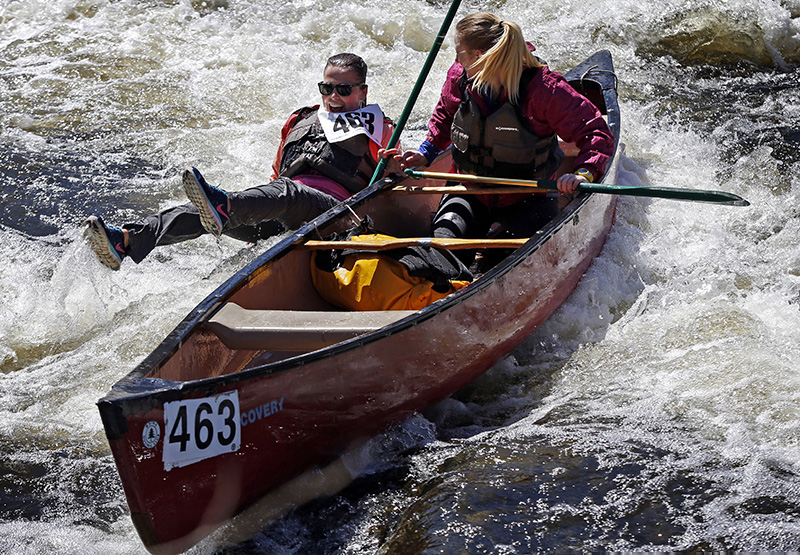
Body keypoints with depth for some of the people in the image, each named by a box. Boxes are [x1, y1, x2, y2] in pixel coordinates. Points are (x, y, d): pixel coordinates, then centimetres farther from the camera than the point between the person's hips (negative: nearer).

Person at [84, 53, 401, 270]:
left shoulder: (377, 128, 19)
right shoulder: (300, 122, 33)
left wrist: (394, 170, -16)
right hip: (280, 222, 5)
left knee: (287, 193, -40)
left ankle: (222, 208, -71)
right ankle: (128, 241, -42)